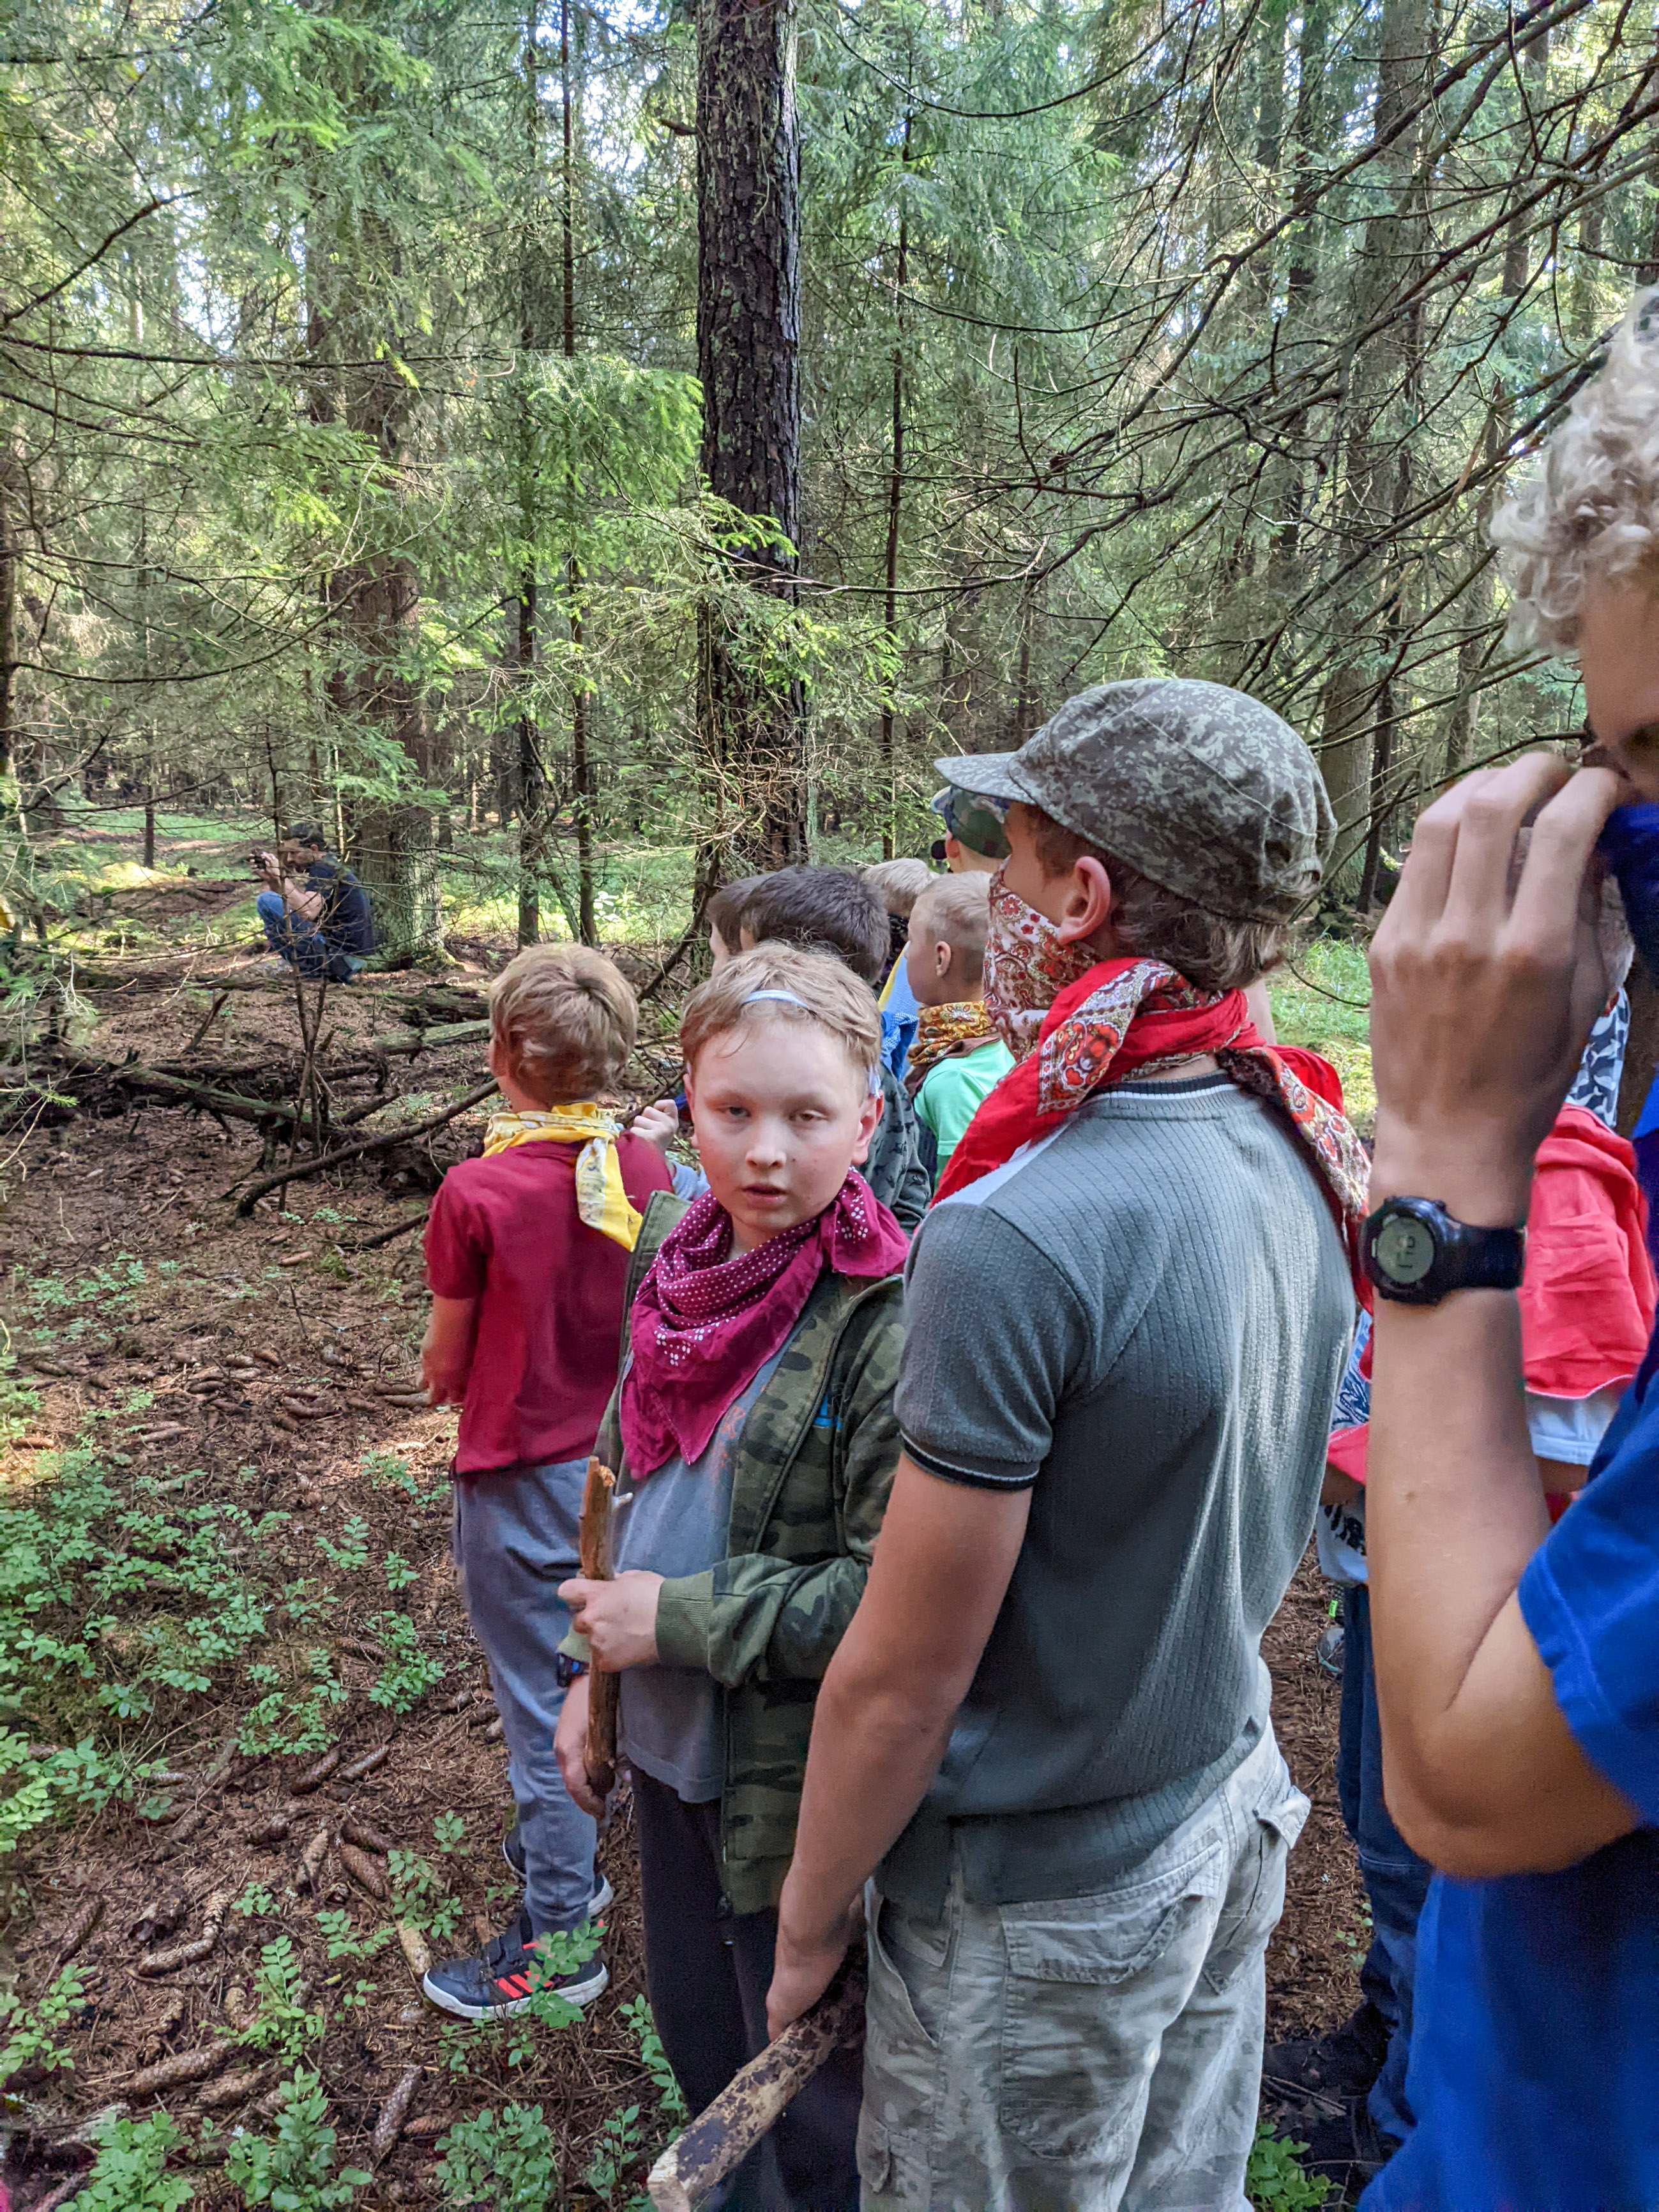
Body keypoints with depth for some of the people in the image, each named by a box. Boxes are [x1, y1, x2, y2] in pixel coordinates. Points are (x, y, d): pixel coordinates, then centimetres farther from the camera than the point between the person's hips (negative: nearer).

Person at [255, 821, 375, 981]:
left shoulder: (324, 869, -12)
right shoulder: (330, 866, 17)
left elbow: (309, 912, -25)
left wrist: (281, 878, -17)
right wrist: (271, 880, 3)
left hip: (337, 952, -10)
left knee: (266, 900, -10)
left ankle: (308, 971, -5)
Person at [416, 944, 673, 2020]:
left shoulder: (478, 1192, -22)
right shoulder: (650, 1171, -8)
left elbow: (445, 1365, -9)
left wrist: (445, 1376, 12)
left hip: (521, 1481, -5)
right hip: (625, 1466, 5)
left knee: (543, 1710, 9)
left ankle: (560, 1938, 25)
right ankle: (569, 1854, 44)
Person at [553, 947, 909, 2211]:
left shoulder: (890, 1320, -25)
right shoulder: (685, 1256, -3)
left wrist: (678, 1620, -20)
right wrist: (600, 1673, 9)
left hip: (798, 1780, -7)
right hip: (669, 1743, 7)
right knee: (699, 2043, 29)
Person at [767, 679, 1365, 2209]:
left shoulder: (1017, 1238, -32)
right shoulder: (1300, 1161, -6)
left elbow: (900, 1683, -23)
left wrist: (809, 1926, -7)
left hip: (1045, 1899, -7)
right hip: (1231, 1818, 7)